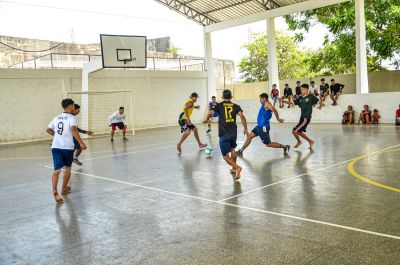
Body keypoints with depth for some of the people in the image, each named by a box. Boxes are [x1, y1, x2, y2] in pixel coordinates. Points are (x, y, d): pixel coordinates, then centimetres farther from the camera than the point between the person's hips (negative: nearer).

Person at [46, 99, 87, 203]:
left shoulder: (57, 118, 14)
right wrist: (81, 143, -24)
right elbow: (73, 130, -22)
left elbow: (48, 130, 22)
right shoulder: (71, 117, -4)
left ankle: (55, 191, -23)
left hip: (56, 146, 4)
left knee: (57, 170, -3)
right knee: (67, 168, 18)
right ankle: (64, 189, 31)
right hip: (67, 147, -4)